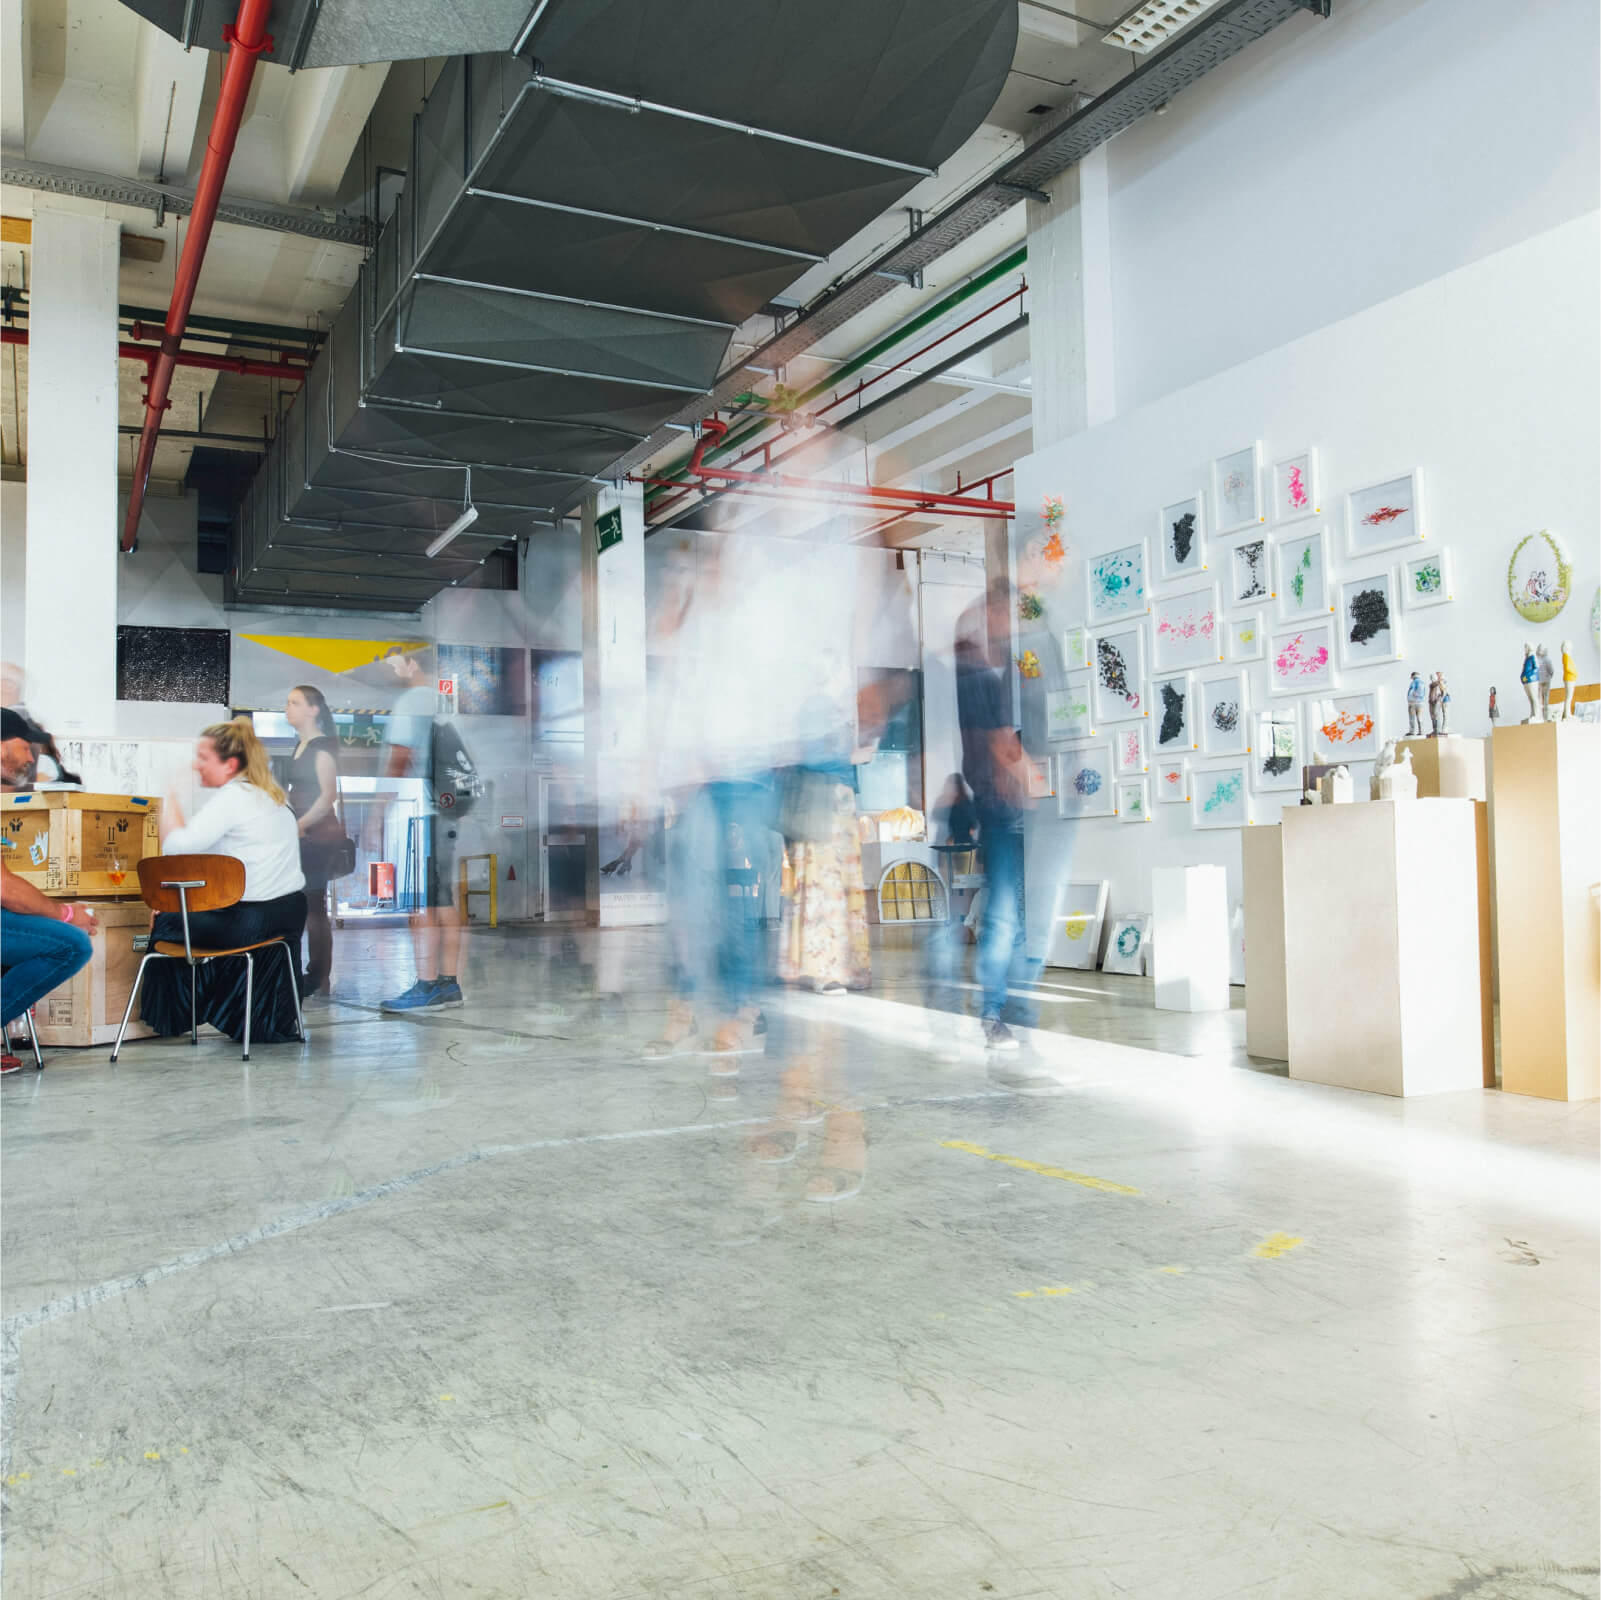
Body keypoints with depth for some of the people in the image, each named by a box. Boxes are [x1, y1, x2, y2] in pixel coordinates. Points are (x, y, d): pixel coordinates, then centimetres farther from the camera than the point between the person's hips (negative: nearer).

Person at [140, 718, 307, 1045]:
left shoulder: (232, 797, -14)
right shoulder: (271, 795, 14)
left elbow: (176, 847, -20)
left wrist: (170, 800, -7)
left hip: (251, 920, -8)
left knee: (167, 923, 13)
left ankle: (172, 1018, 30)